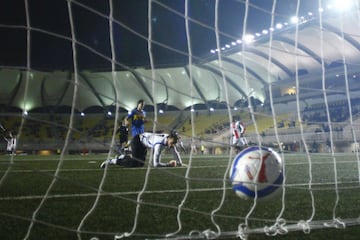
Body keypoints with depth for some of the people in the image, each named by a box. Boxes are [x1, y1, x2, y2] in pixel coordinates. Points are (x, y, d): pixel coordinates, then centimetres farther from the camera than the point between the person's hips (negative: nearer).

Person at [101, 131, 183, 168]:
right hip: (137, 140, -8)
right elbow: (155, 164, -44)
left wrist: (179, 162, -10)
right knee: (134, 164, -19)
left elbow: (176, 152, 2)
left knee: (140, 164, 15)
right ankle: (111, 161, -5)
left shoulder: (171, 139, -16)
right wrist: (168, 164, -37)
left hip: (144, 143, 8)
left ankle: (122, 157, 34)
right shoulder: (160, 144, -40)